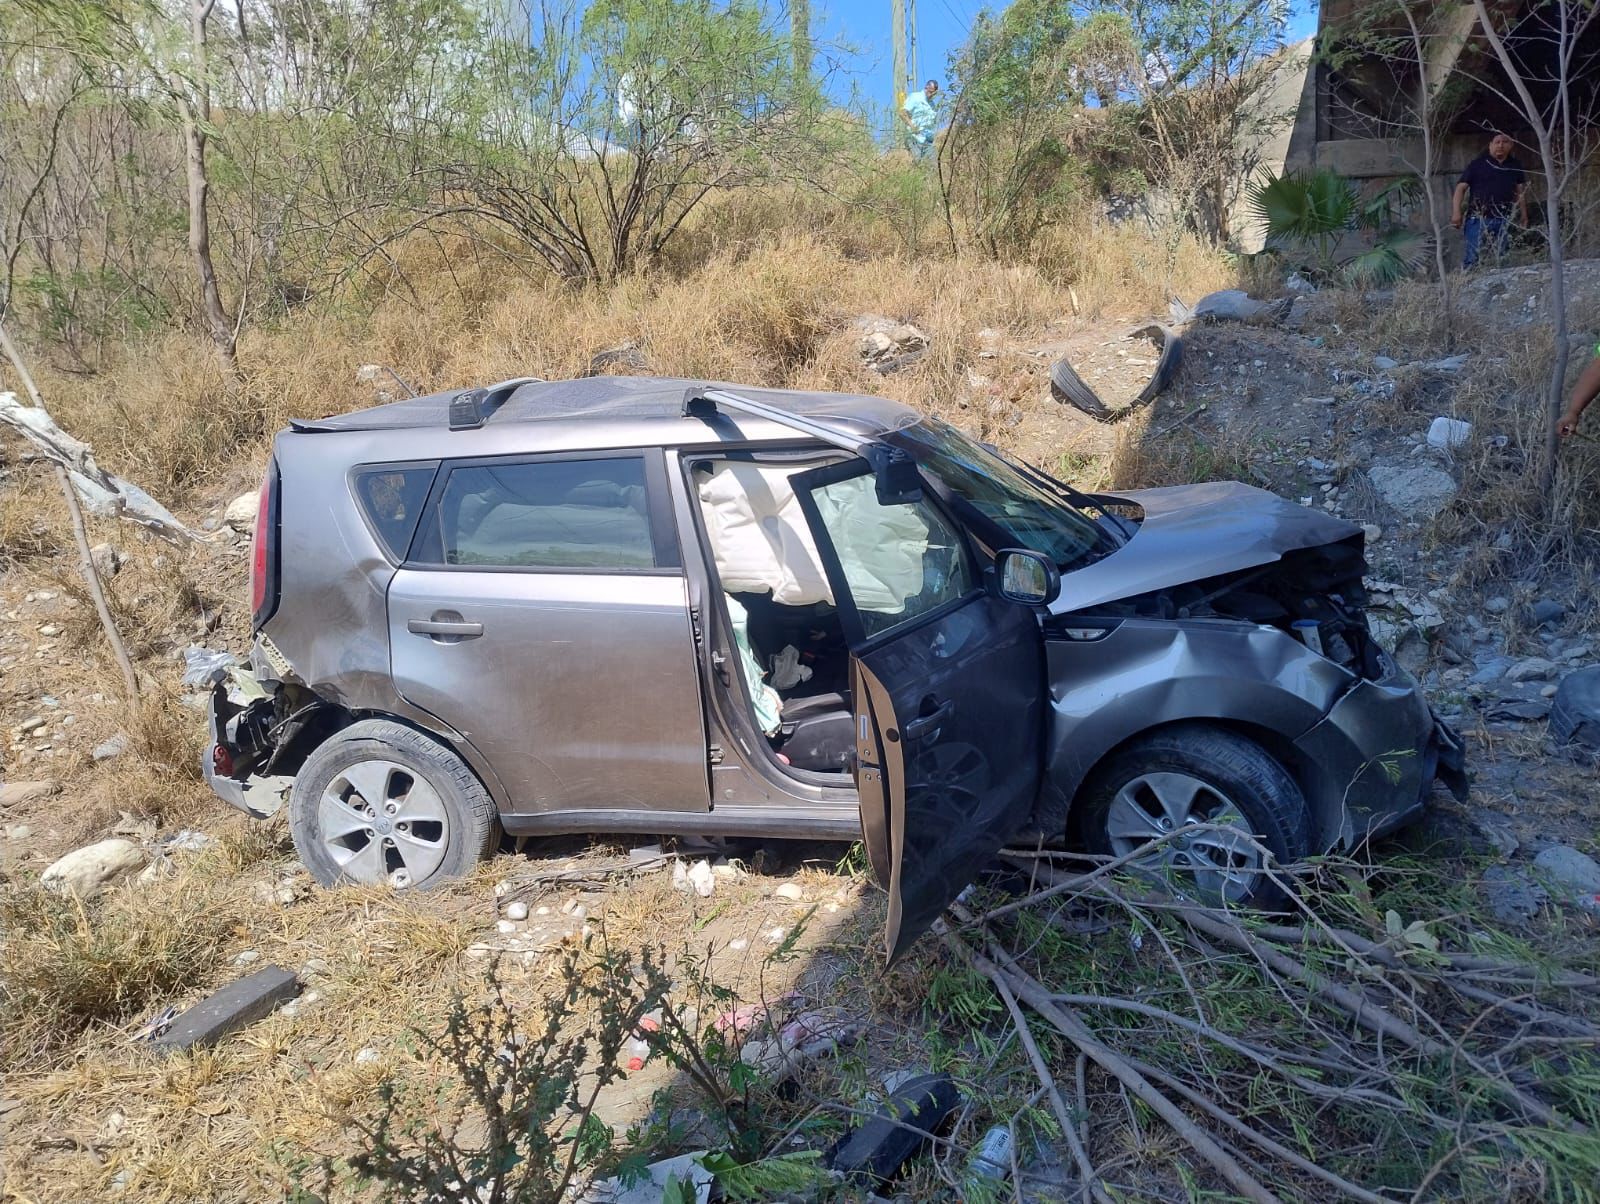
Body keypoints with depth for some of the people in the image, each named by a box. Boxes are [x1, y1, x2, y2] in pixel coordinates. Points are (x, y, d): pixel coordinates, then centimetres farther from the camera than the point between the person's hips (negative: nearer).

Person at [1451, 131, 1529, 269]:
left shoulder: (1515, 165, 16)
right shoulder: (1477, 164, 3)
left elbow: (1520, 190, 20)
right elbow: (1461, 187, -3)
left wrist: (1524, 215, 14)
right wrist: (1456, 212, -16)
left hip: (1504, 220, 4)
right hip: (1478, 218, -4)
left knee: (1501, 257, 2)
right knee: (1474, 257, -12)